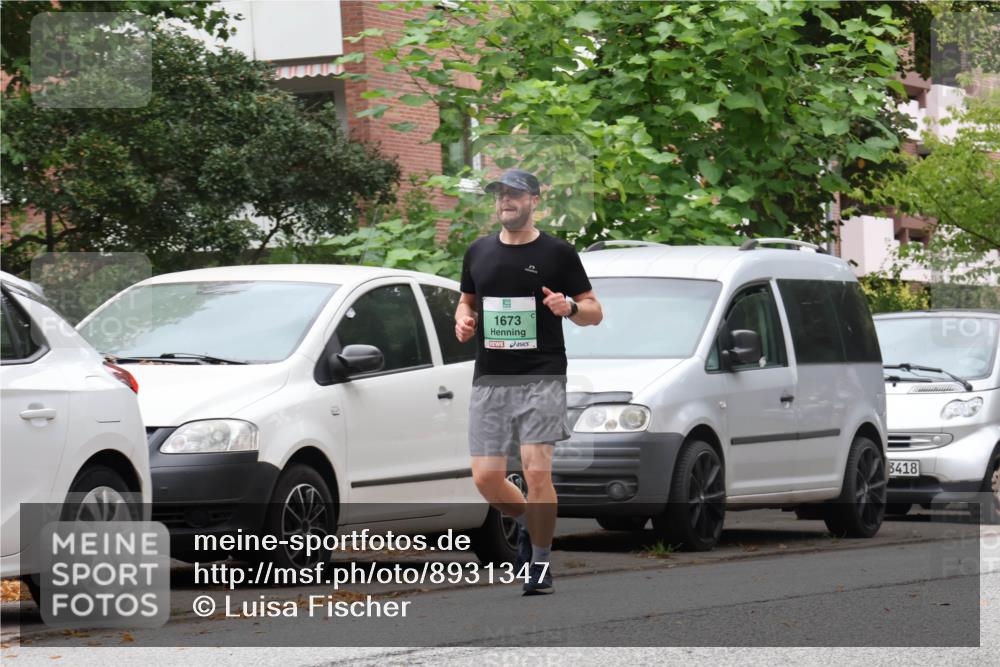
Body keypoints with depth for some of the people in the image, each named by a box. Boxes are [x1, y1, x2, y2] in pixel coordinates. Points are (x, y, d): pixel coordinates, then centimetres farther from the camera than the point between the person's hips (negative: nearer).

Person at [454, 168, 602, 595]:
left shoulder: (557, 253, 2)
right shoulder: (478, 252, 13)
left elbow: (594, 312, 6)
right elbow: (467, 301, 26)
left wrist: (570, 307, -16)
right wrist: (463, 321, 3)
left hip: (542, 378, -4)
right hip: (490, 379, 4)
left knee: (537, 469, -15)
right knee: (486, 477, -2)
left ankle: (540, 562, -1)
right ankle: (528, 523, 29)